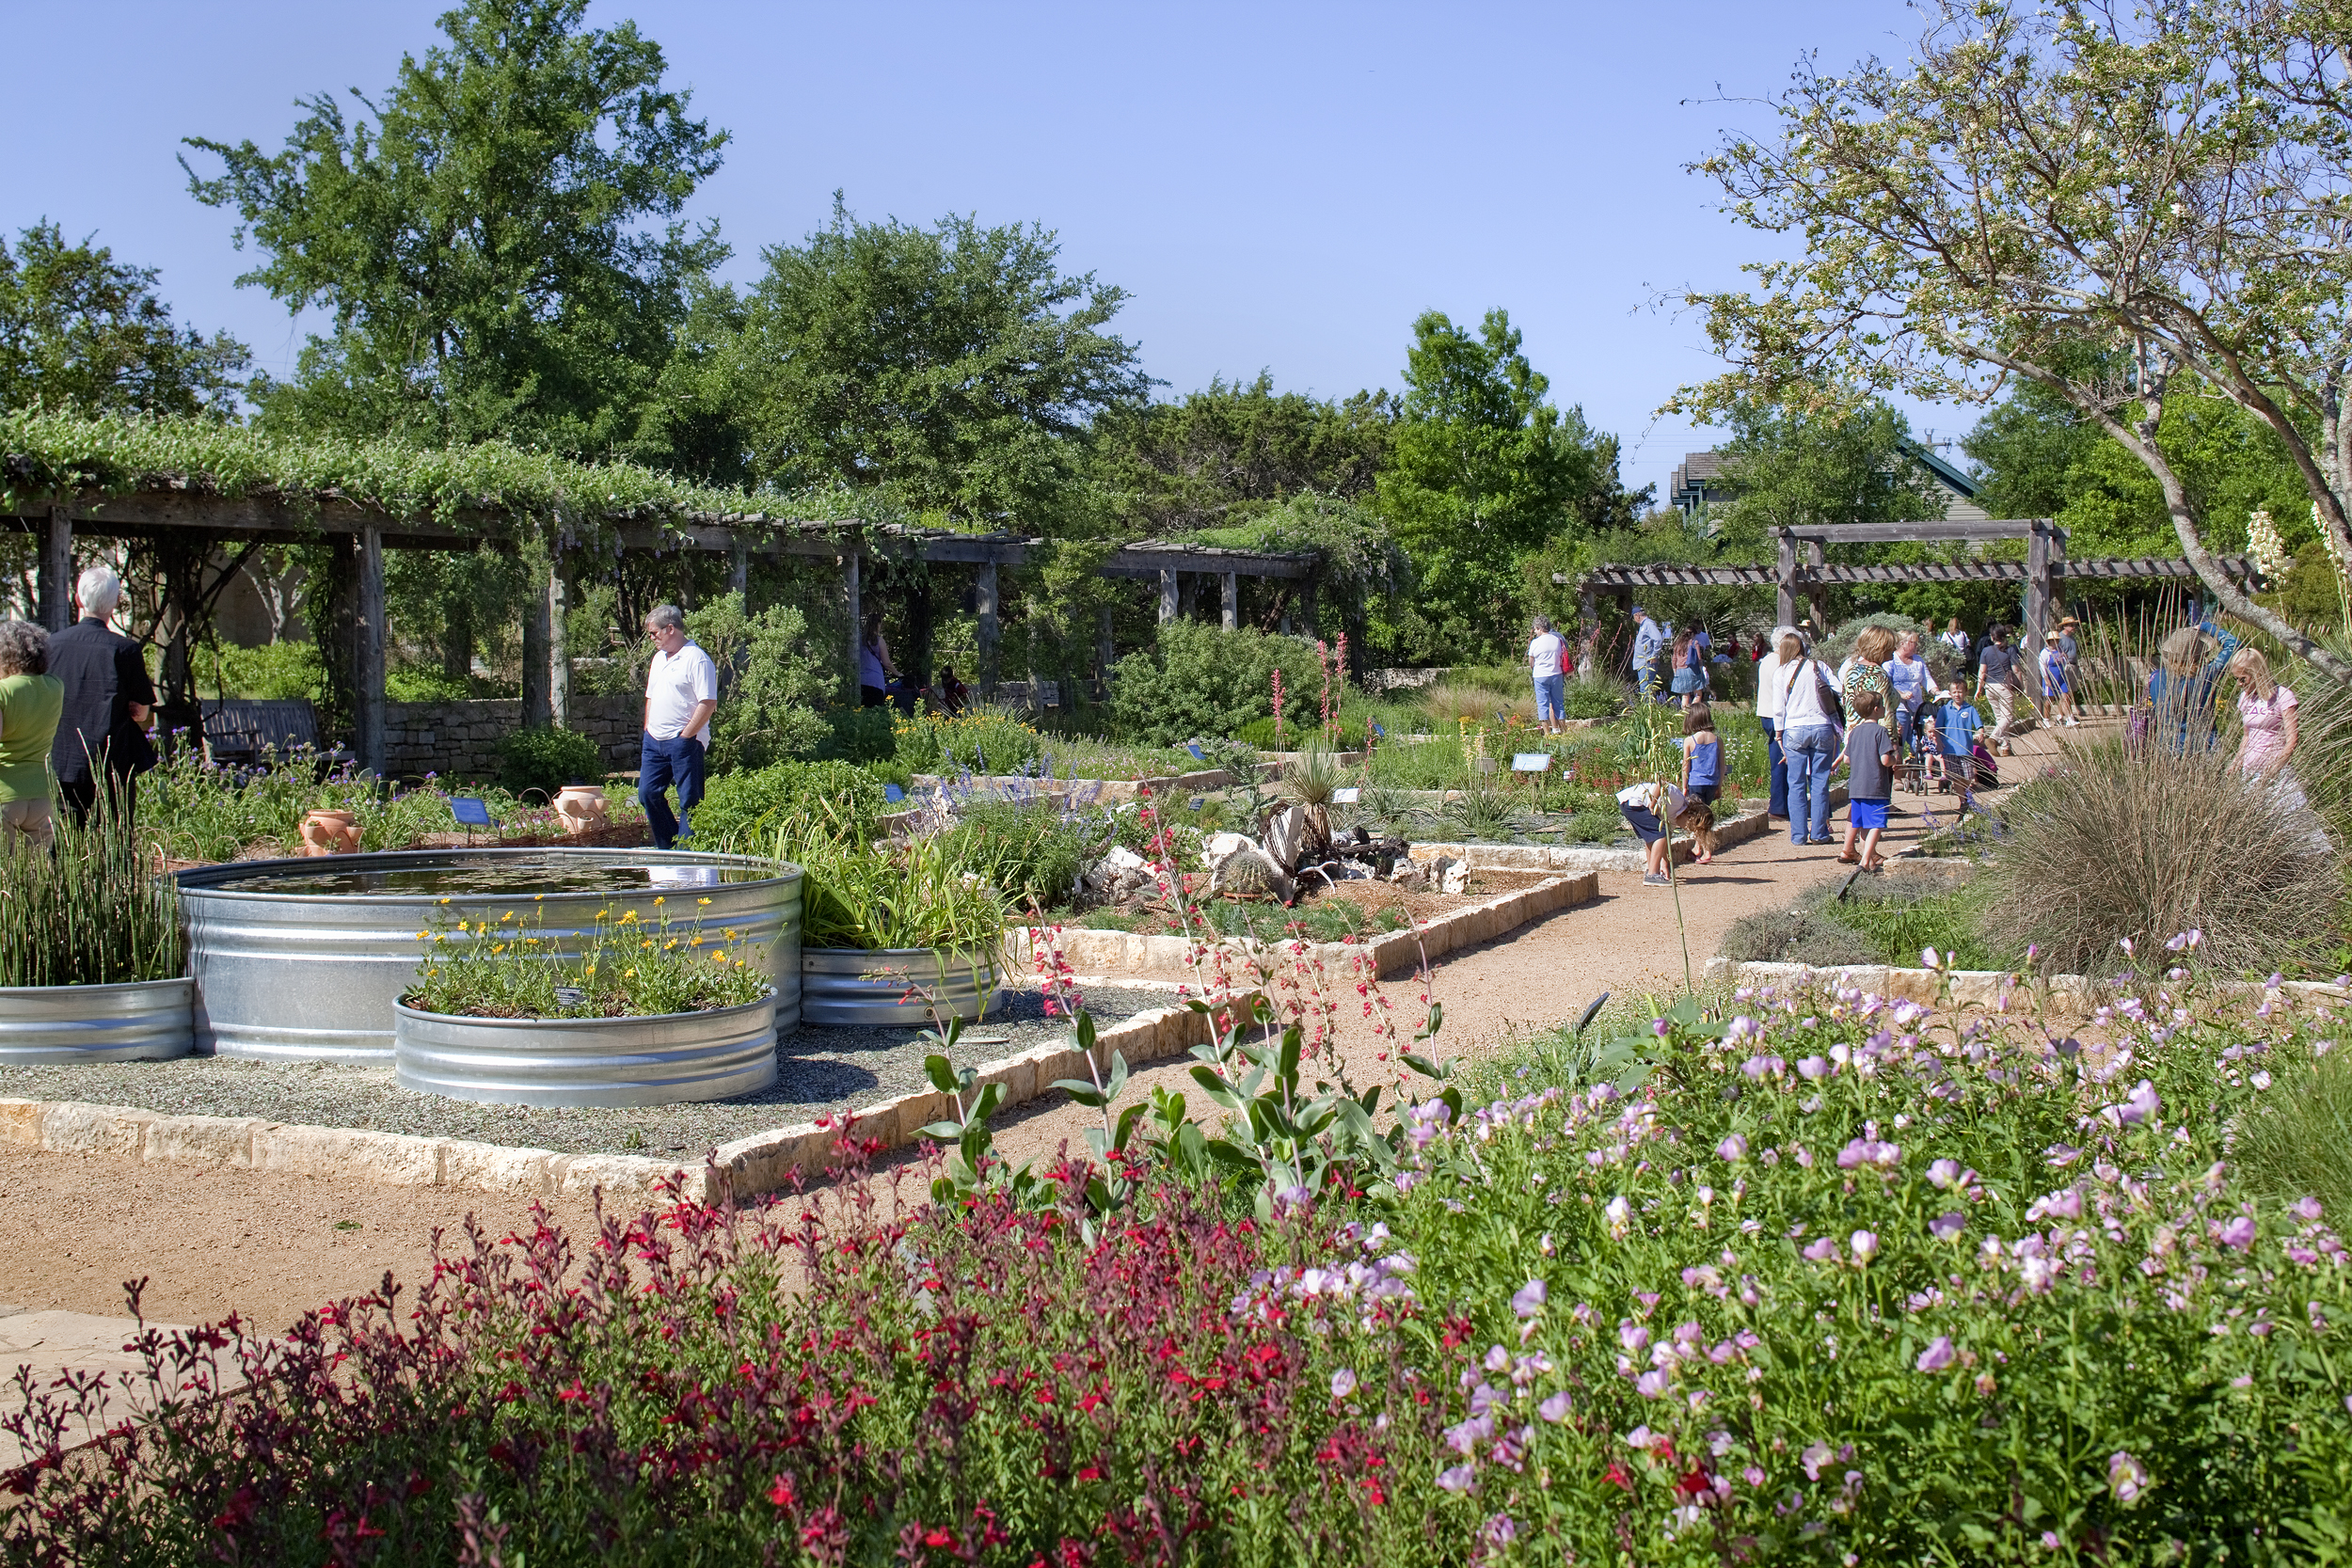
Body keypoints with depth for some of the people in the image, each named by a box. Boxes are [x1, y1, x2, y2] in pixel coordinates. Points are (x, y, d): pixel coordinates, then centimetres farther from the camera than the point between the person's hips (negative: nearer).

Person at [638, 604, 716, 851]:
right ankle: (667, 847, 19)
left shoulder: (697, 659, -12)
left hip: (684, 741, -9)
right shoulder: (659, 658, 15)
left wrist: (685, 735, -16)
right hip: (655, 741, 9)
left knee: (689, 802, -2)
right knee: (648, 793, 8)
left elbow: (708, 703, -17)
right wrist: (648, 730, 14)